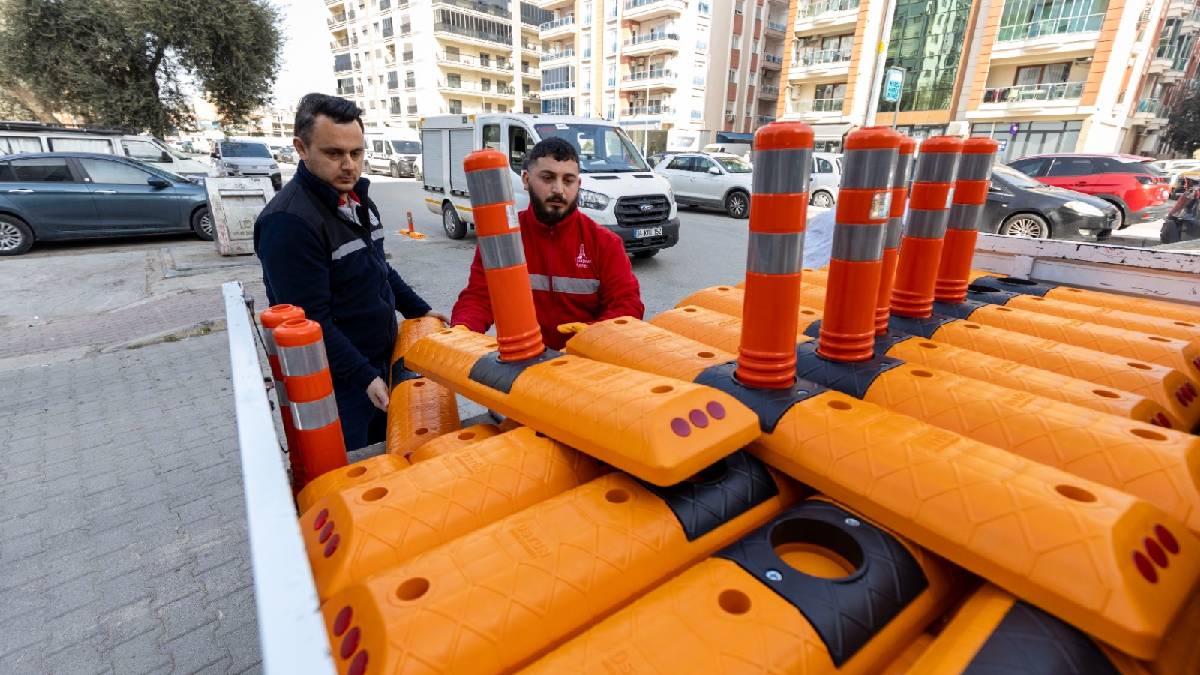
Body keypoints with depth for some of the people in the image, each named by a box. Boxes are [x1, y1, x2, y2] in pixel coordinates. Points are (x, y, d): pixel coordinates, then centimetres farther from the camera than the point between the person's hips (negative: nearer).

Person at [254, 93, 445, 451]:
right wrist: (363, 377, -22)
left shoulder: (356, 198, 6)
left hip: (382, 359, 8)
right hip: (337, 381, -8)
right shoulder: (288, 220, -24)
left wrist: (419, 310, 15)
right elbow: (312, 320, -24)